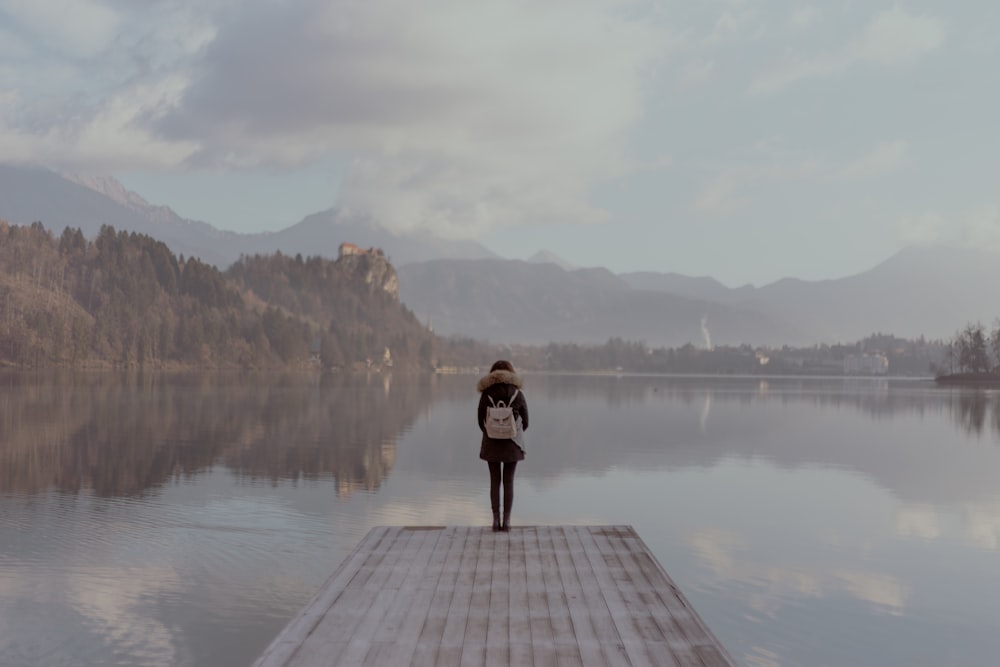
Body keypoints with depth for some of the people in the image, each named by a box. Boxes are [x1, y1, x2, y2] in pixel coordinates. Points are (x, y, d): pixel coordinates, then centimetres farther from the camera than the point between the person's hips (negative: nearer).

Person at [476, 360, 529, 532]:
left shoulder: (486, 394, -5)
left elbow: (481, 422, -2)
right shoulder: (517, 393, -5)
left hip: (491, 444, 0)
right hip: (511, 445, 0)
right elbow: (525, 423, 0)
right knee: (508, 482, 7)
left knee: (495, 481, 8)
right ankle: (507, 521, 3)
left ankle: (496, 520, 6)